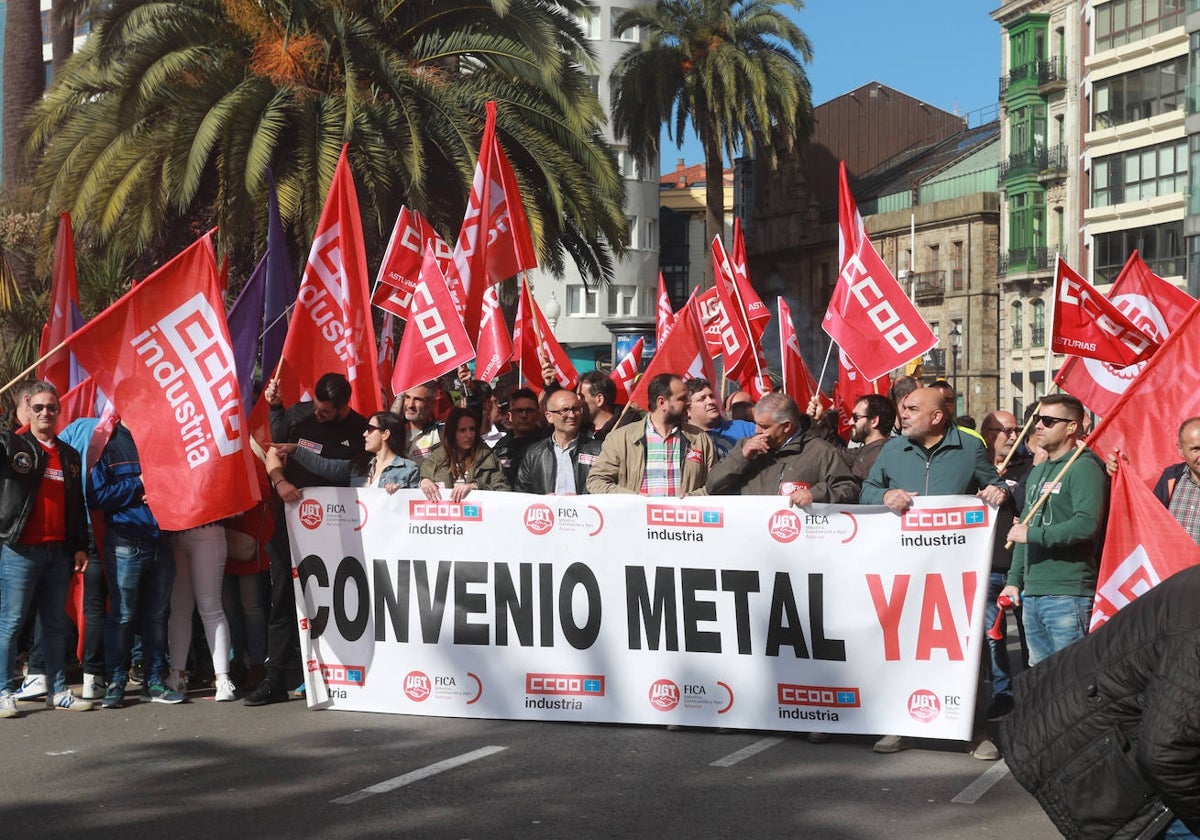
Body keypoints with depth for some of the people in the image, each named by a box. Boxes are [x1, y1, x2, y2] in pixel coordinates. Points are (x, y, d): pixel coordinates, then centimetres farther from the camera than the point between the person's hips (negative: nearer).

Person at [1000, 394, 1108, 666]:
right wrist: (1014, 580, 19)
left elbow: (1087, 524, -22)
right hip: (1031, 593, 9)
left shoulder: (1084, 468, -7)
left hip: (1067, 593, -9)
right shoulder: (1037, 472, 21)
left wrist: (1034, 535, -18)